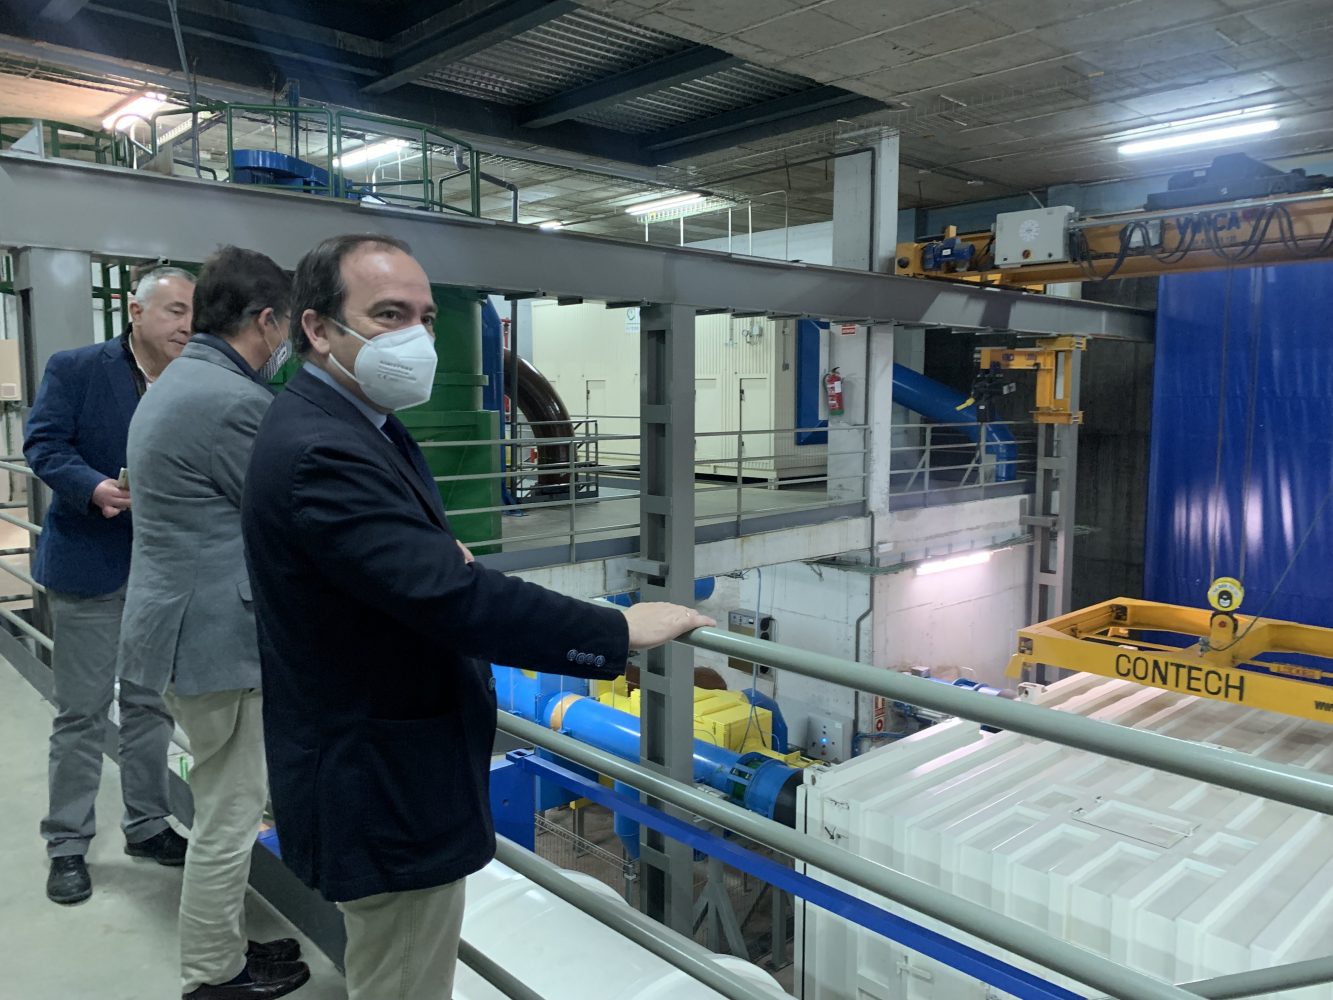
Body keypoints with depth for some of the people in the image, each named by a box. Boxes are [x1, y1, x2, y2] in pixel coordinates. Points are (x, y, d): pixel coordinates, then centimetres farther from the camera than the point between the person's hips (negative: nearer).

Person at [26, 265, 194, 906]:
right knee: (82, 712, 5)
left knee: (151, 704, 14)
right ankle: (68, 844, 20)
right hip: (90, 563, -4)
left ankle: (146, 825, 29)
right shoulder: (74, 369, -5)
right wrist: (94, 488, -27)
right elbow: (43, 443, -11)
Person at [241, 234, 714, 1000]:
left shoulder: (345, 426, 8)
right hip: (388, 792, -10)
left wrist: (441, 549, -1)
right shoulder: (321, 452, -26)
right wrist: (619, 631, -26)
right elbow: (449, 595, -33)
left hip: (379, 775, 10)